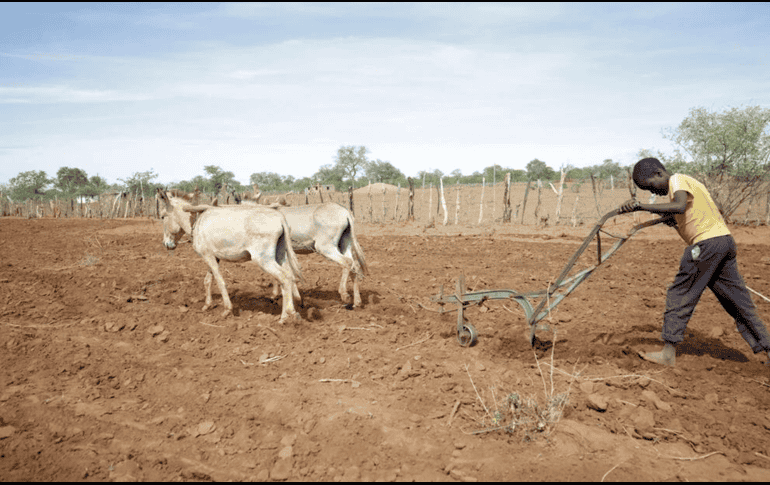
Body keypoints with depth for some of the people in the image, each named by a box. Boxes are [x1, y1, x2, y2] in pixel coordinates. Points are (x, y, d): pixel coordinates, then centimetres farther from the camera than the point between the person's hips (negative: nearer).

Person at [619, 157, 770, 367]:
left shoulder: (677, 180, -5)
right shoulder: (689, 182, 24)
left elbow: (679, 206, -26)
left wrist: (641, 206, -31)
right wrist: (676, 221, 12)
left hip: (707, 243, -9)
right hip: (725, 240, 10)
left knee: (679, 296, -2)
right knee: (738, 300, 13)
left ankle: (668, 353, 1)